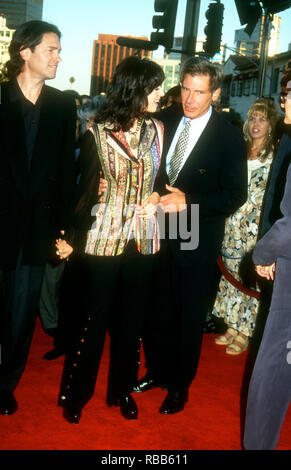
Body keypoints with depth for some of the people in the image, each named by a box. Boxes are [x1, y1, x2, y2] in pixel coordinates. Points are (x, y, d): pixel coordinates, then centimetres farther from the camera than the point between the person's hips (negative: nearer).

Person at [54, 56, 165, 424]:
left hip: (142, 240, 4)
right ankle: (75, 394, 27)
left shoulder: (156, 130, 2)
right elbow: (86, 190, -3)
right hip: (103, 240, -3)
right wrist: (72, 238, -2)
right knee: (94, 319, 6)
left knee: (131, 318, 13)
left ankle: (121, 389, 33)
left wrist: (157, 195, -5)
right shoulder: (97, 135, -8)